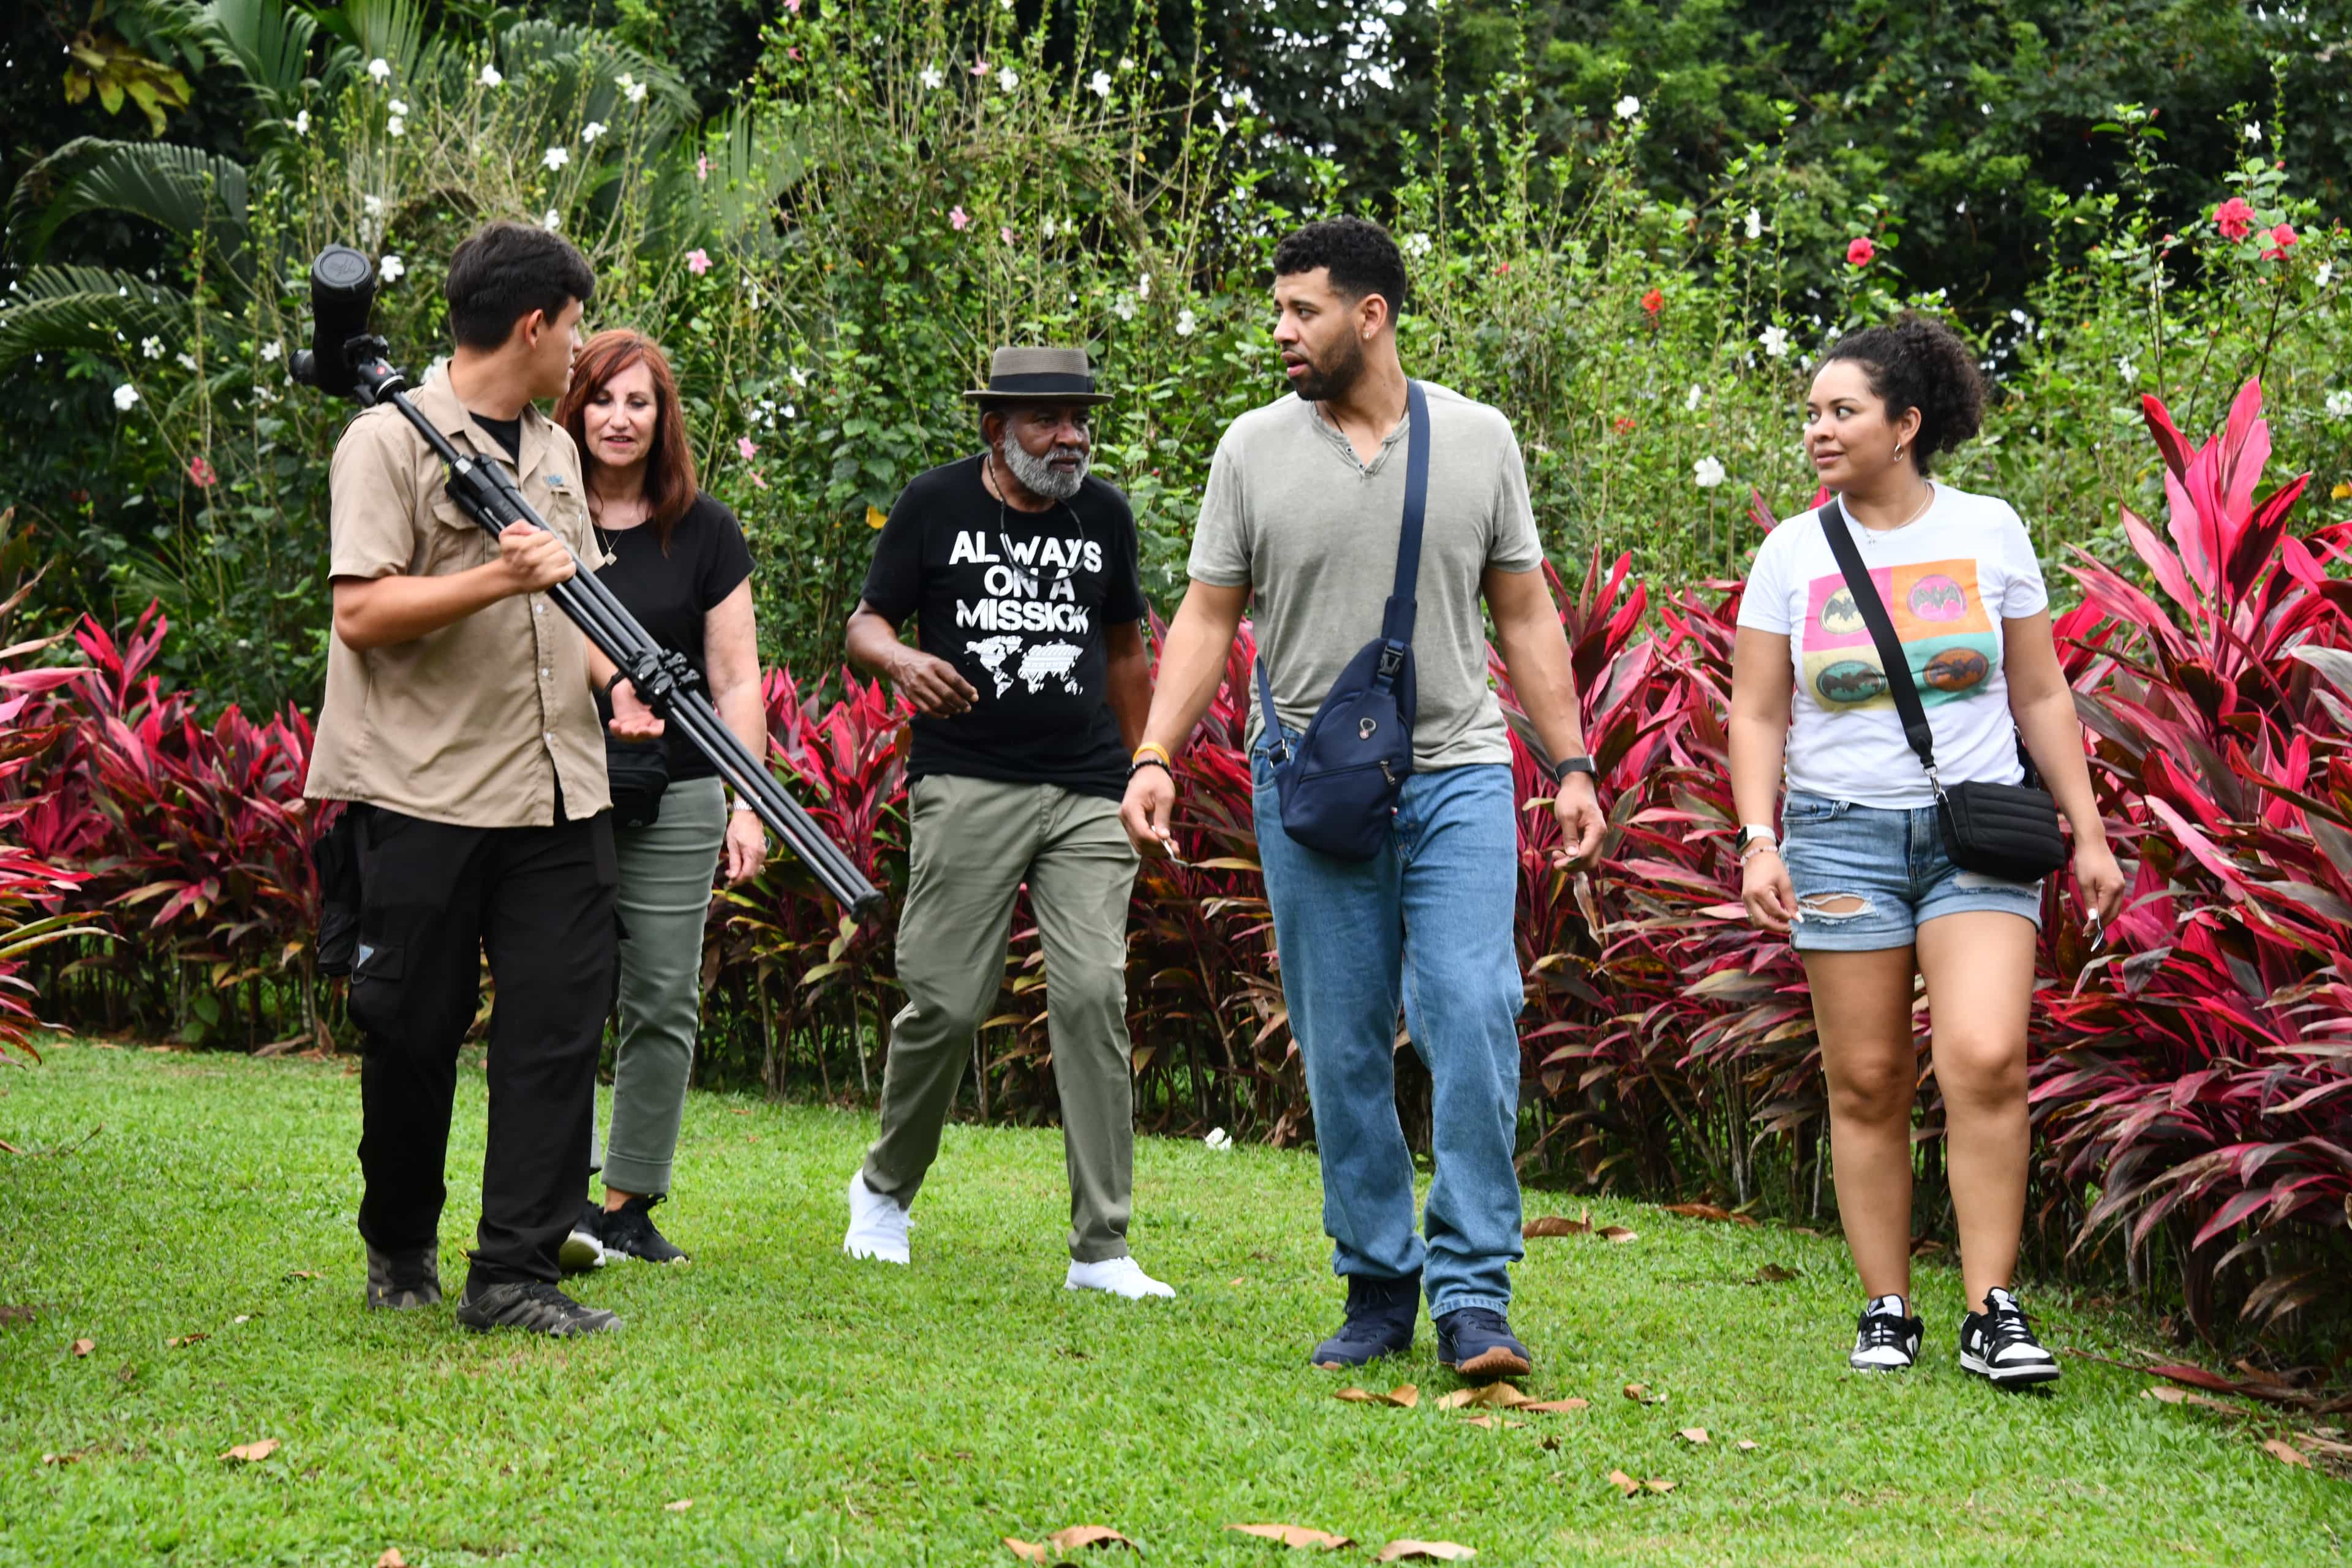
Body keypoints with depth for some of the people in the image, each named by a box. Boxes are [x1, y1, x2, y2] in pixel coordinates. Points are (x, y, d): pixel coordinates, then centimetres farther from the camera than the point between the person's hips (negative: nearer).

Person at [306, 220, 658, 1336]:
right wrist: (501, 578, -21)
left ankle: (514, 1274, 1)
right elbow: (363, 614, -14)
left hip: (557, 789, 6)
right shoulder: (392, 440, -6)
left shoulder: (552, 450, 17)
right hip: (425, 793, -6)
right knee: (413, 1032, 5)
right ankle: (399, 1247, 24)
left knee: (560, 1023, -2)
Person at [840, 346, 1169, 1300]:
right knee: (945, 1002, -5)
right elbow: (866, 622, 6)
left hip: (1087, 793, 2)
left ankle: (1101, 1249, -6)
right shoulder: (937, 505, 2)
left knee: (1094, 994, -10)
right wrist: (900, 660, -18)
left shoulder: (1105, 516, 12)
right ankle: (885, 1189, 24)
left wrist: (1144, 777, 21)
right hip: (967, 785, -2)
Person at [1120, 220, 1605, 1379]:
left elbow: (1524, 617, 10)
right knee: (1343, 1051, 4)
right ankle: (1377, 1290, 14)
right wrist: (1155, 754, -7)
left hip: (1459, 775, -1)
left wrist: (1573, 767, 6)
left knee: (1473, 1019, -13)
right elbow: (1208, 617, 5)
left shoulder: (1479, 440, 5)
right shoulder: (1253, 449, 4)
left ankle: (1474, 1295, -8)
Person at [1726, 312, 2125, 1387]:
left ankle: (1992, 1311, -10)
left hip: (1978, 833, -1)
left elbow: (2041, 695, 10)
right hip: (1843, 833, 1)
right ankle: (1886, 1312, 10)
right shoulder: (1793, 552, 5)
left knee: (1986, 1059, -17)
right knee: (1866, 1083, 0)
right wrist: (1758, 841, -5)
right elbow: (1758, 714, 7)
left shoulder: (1989, 532, 4)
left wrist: (2088, 831, 7)